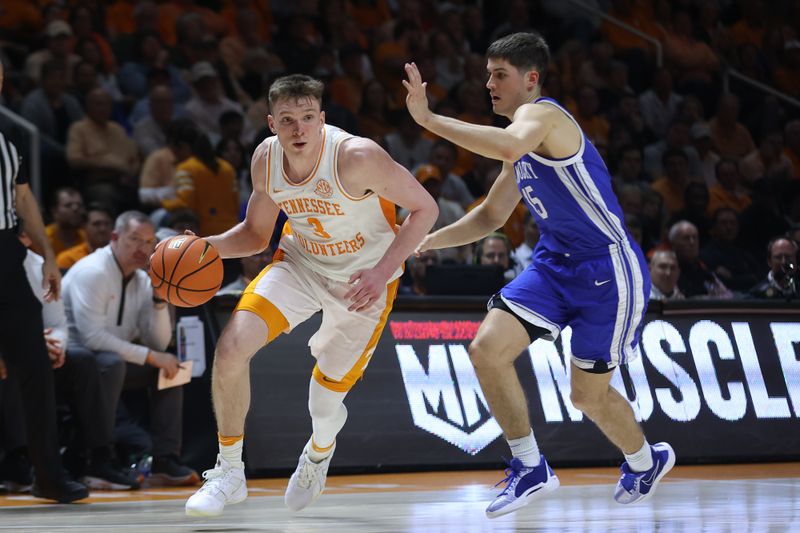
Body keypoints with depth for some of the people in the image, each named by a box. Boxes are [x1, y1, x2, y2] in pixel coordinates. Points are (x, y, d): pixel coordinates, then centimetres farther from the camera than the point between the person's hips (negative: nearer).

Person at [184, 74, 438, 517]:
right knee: (231, 348, -19)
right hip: (300, 264, 4)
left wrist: (383, 272, -29)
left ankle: (319, 453, 44)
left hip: (362, 280, -4)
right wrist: (208, 247, -18)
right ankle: (229, 472, 0)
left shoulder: (357, 157, -31)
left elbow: (424, 208, -20)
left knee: (325, 405, 4)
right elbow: (256, 233, 2)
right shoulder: (266, 159, -14)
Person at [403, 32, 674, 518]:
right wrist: (426, 241, 13)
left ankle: (646, 460, 35)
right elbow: (491, 216, 24)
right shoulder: (522, 144, 13)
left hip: (608, 270, -8)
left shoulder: (542, 114, -17)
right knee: (487, 349, -10)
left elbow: (510, 147, -43)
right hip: (555, 264, 8)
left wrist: (429, 119, -39)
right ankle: (531, 470, 2)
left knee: (588, 394, 3)